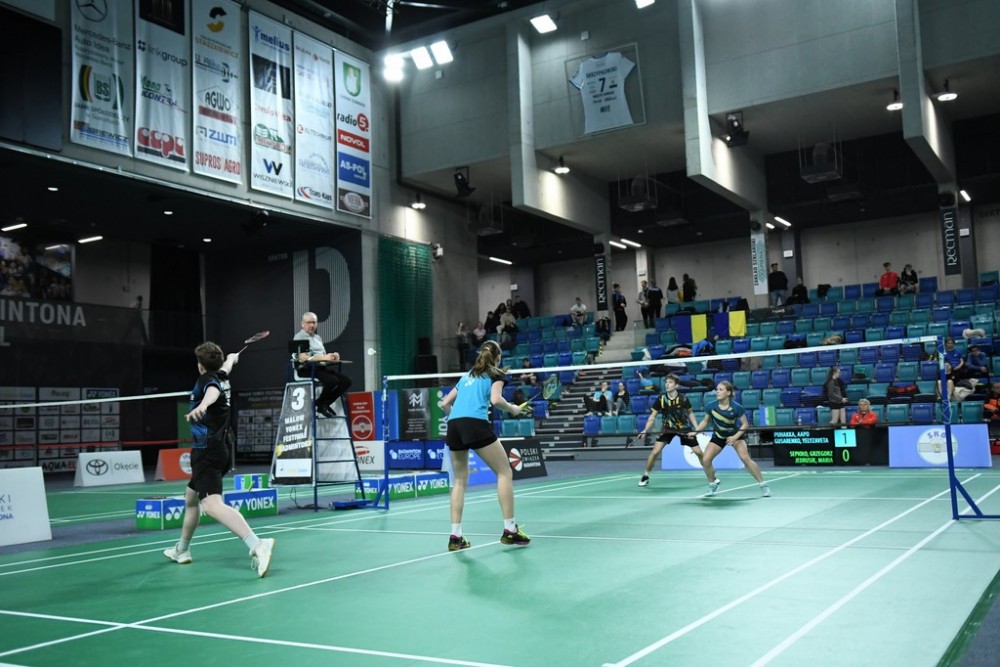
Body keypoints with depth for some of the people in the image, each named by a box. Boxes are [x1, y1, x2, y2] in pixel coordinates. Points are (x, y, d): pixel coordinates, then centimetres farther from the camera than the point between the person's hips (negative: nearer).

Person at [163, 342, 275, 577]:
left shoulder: (207, 378, -9)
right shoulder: (221, 377, 14)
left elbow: (213, 391, -34)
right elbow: (226, 367, 39)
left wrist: (202, 405, -54)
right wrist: (232, 357, 61)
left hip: (207, 450, -10)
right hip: (220, 449, 10)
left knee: (212, 505, -25)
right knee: (190, 496, 28)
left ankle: (257, 545, -41)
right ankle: (181, 550, 45)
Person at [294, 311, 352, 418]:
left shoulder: (317, 337, 25)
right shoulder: (299, 337, -1)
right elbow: (303, 358, -15)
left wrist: (332, 356, -3)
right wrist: (324, 357, -26)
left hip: (322, 367, 8)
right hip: (309, 369, -8)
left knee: (346, 381, -12)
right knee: (333, 381, -31)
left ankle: (325, 404, -1)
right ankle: (320, 404, -7)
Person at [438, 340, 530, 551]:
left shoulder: (467, 376, 30)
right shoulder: (496, 374, 14)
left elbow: (444, 403, 28)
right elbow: (495, 399, -5)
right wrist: (513, 409, 12)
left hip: (453, 426, 6)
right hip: (476, 424, -6)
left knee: (459, 480, 13)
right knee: (504, 472, 4)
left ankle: (455, 536, 7)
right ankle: (509, 529, -1)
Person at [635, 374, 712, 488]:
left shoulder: (683, 398, -16)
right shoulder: (661, 398, -16)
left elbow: (690, 413, 3)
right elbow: (653, 416, -9)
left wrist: (696, 427, -7)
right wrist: (645, 430, -21)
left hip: (683, 428, 0)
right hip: (667, 428, 0)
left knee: (699, 452, -1)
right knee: (655, 451, -14)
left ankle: (711, 476, 20)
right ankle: (645, 476, 4)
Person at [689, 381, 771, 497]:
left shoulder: (736, 407, -25)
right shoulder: (711, 406, -18)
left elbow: (745, 424, -14)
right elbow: (705, 421, -1)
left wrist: (735, 437, -27)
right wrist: (695, 431, -14)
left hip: (735, 435, -3)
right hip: (718, 436, 3)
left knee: (745, 458, -22)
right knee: (705, 460, -11)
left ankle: (763, 485, -6)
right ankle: (713, 483, 18)